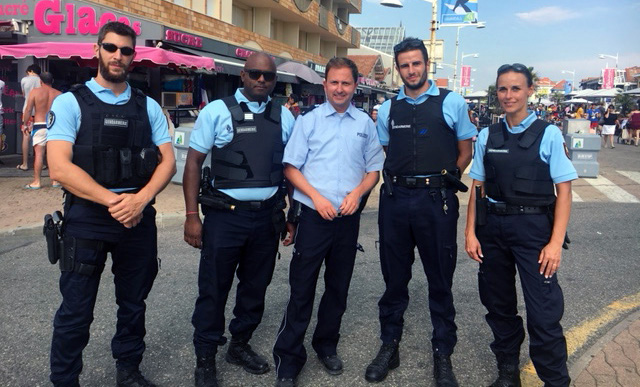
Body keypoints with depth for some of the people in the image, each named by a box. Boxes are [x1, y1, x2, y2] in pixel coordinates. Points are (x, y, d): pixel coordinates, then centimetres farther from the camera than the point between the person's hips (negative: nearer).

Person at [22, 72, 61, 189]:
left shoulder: (35, 92, 0)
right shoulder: (58, 94, 5)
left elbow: (28, 110, -4)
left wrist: (24, 124, 6)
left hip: (39, 126, -2)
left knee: (38, 153, -3)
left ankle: (36, 182, -3)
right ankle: (55, 181, 10)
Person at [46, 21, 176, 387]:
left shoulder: (148, 106, 7)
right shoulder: (70, 102, -2)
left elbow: (168, 161, 2)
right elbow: (59, 166, -12)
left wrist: (139, 199, -15)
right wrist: (113, 201, -19)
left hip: (139, 218, 3)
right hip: (86, 219, -3)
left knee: (134, 303, 15)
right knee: (76, 310, 5)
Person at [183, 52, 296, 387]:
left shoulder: (284, 117, 6)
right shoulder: (217, 111, -4)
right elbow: (193, 162, -4)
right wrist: (192, 216, -10)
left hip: (267, 216, 4)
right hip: (225, 215, -3)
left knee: (255, 287, 16)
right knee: (213, 289, 6)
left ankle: (240, 345, 36)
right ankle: (205, 359, 24)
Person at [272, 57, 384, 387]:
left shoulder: (365, 124, 7)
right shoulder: (308, 121, 2)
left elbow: (374, 170, 10)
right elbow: (291, 167, -1)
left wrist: (357, 193, -9)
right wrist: (316, 197, -13)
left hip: (348, 218, 2)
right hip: (314, 216, -2)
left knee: (338, 287, 14)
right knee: (301, 289, 0)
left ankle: (327, 346, 34)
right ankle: (288, 360, 12)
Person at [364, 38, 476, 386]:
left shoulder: (452, 102, 2)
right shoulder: (388, 109, 10)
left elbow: (465, 151, 7)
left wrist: (443, 182, 1)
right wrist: (398, 182, 5)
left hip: (436, 200, -2)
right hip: (395, 199, 3)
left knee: (440, 279, 7)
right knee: (394, 277, 13)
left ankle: (442, 355, 23)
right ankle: (389, 347, 29)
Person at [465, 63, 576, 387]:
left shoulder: (548, 134, -5)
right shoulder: (487, 136, 5)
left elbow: (563, 191, -6)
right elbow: (477, 187, 8)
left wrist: (556, 242, -11)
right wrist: (470, 233, 2)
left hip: (534, 228, -4)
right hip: (492, 227, 4)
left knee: (543, 312, -4)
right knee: (498, 305, 15)